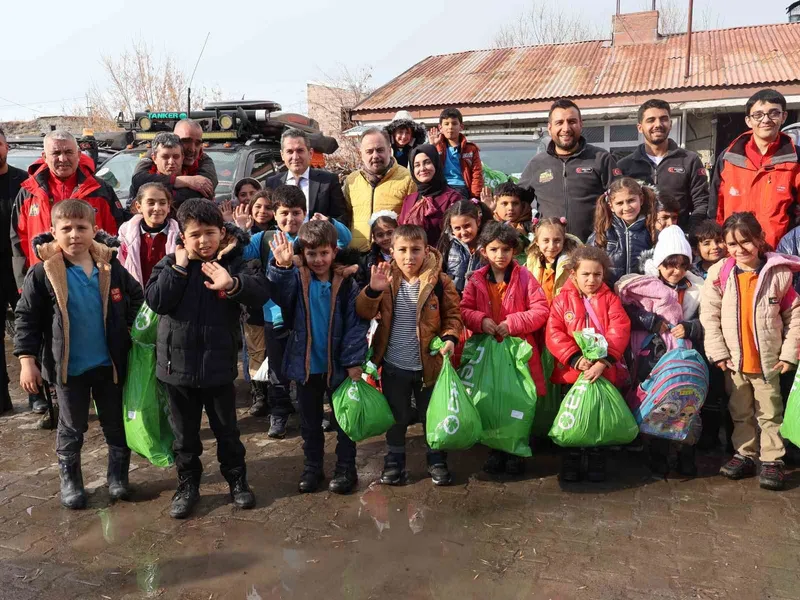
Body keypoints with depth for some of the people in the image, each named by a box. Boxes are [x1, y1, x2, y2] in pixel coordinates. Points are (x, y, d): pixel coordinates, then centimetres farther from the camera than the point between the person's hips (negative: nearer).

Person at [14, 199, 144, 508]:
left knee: (117, 425, 14)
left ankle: (118, 475, 33)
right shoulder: (42, 273, -11)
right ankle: (69, 479, 35)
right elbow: (26, 318, -6)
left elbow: (137, 297, 11)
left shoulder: (111, 267, -5)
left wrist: (131, 330, 3)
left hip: (110, 363, 2)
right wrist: (27, 361, -10)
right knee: (71, 427, 15)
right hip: (68, 366, -2)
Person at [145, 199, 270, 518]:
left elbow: (262, 291, -22)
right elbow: (155, 301, -14)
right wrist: (178, 268, -19)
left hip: (218, 364, -1)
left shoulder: (232, 264, -6)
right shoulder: (170, 263, -1)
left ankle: (237, 480, 34)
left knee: (227, 429, 15)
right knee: (184, 434, 15)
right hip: (177, 364, 1)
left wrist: (233, 284, -41)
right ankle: (187, 485, 33)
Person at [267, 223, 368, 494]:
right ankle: (312, 467, 33)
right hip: (306, 364, 2)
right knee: (310, 421, 17)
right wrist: (282, 267, -46)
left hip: (338, 365, -1)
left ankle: (346, 468, 27)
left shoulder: (346, 284, -8)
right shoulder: (296, 279, -6)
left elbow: (356, 324, -8)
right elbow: (281, 295, -28)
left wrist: (354, 362, -12)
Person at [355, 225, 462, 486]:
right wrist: (373, 290, -30)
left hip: (428, 363, -1)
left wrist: (450, 337, -19)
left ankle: (437, 461, 35)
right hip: (394, 365, 1)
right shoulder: (386, 279, -6)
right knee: (396, 416, 17)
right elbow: (363, 313, -11)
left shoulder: (439, 281, -9)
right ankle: (394, 460, 36)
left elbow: (452, 314, -1)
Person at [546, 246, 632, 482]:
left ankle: (596, 456, 24)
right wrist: (575, 359, -18)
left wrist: (603, 361, -20)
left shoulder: (610, 299, 3)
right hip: (571, 371, 0)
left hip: (605, 371, 0)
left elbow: (619, 331, -8)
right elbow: (554, 333, -7)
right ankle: (571, 457, 22)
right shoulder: (562, 300, 2)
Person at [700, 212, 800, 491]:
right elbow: (709, 315, -5)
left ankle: (772, 460, 19)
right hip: (734, 360, 2)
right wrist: (718, 352, -9)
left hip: (768, 360, -1)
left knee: (770, 413, 10)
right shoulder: (720, 273, -7)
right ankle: (745, 455, 28)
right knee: (741, 412, 15)